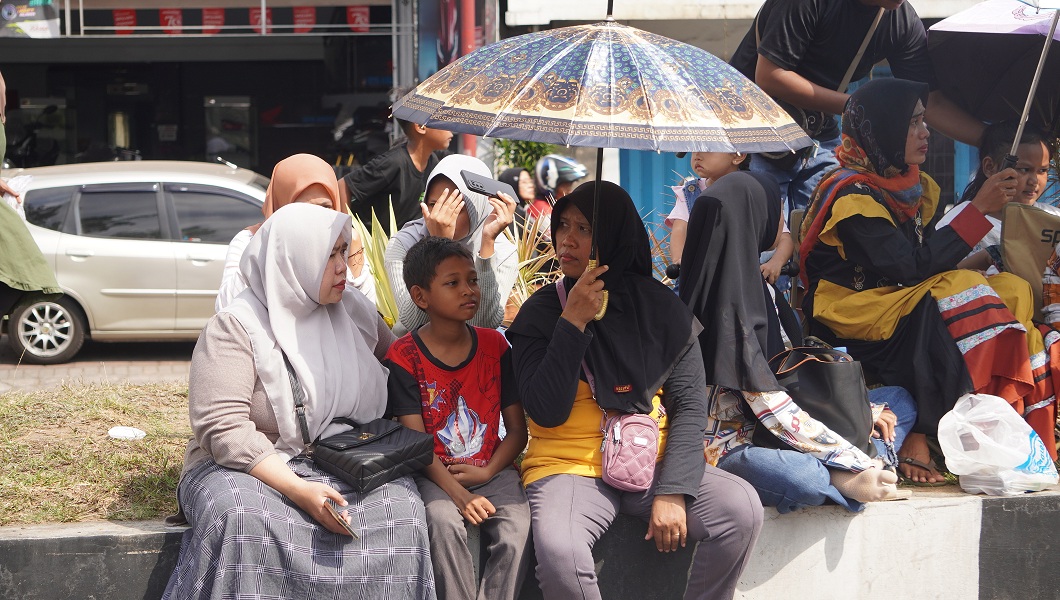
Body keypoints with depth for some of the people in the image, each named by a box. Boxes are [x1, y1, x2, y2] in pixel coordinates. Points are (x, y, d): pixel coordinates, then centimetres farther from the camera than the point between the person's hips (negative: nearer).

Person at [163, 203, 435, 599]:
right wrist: (297, 489, -27)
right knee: (243, 521, -38)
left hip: (345, 466, 4)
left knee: (399, 508, -28)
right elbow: (223, 427, -17)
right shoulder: (236, 327, -8)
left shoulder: (355, 312, 9)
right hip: (253, 467, -4)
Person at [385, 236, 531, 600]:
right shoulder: (404, 356, -3)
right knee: (443, 521, -32)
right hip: (435, 473, -2)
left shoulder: (495, 345, 6)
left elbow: (517, 429, 6)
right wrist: (458, 494, -22)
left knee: (517, 526, -25)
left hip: (492, 469, 2)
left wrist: (486, 473, -11)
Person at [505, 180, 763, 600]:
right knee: (558, 551, -34)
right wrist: (573, 322, -16)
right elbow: (547, 414, -11)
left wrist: (674, 491, -15)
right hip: (569, 466, -2)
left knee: (742, 508, -23)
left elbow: (689, 407, -1)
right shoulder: (540, 312, 0)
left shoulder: (661, 308, 4)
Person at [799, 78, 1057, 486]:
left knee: (1014, 290, -9)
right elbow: (911, 267, -22)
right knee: (965, 295, -27)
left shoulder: (915, 188, 12)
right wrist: (979, 209, -18)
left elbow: (930, 258, 7)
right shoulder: (851, 196, -14)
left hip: (904, 313, 8)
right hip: (849, 326, -8)